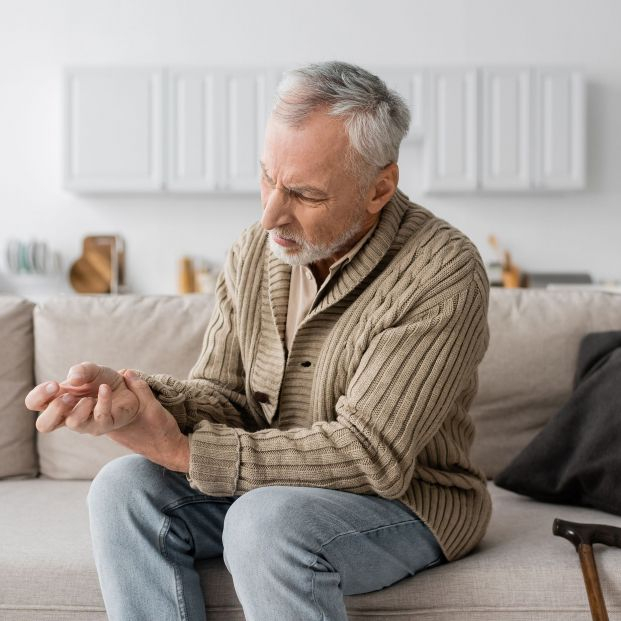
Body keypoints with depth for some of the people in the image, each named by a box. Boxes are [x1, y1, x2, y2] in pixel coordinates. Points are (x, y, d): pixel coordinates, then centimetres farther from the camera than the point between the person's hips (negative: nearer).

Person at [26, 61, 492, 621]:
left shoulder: (443, 273, -21)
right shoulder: (255, 252, 0)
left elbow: (370, 455, -25)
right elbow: (223, 397, 2)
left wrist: (183, 452, -24)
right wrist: (129, 395, -22)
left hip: (412, 500, -6)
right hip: (273, 484, 6)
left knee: (268, 519, -35)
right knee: (125, 487, -16)